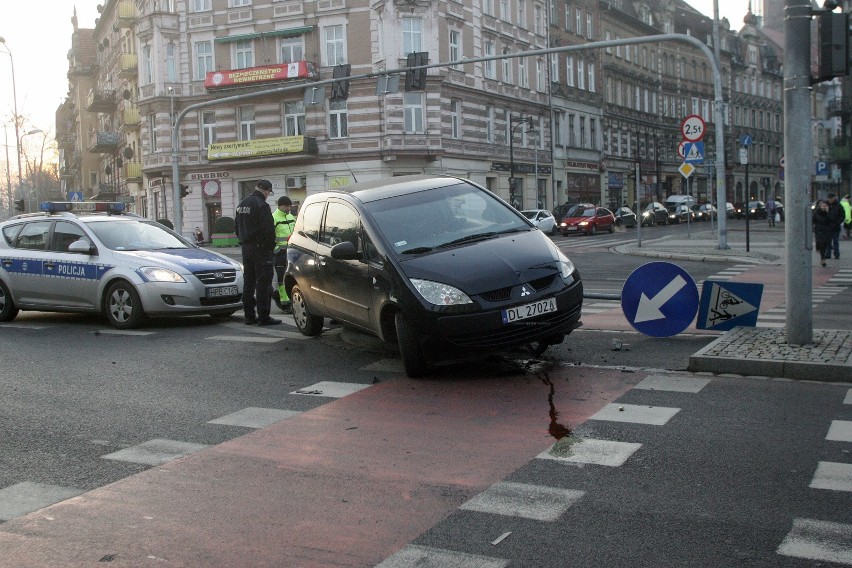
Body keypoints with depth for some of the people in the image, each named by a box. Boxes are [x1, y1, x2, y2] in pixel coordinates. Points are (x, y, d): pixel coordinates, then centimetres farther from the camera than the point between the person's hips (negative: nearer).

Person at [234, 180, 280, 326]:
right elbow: (268, 229, -19)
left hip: (246, 247, 9)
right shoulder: (261, 205, -16)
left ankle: (249, 315, 15)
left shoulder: (242, 204, 13)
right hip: (260, 248, -9)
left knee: (248, 281, 12)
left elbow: (236, 227, 19)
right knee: (263, 282, -6)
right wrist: (271, 245, -6)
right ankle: (263, 316, -6)